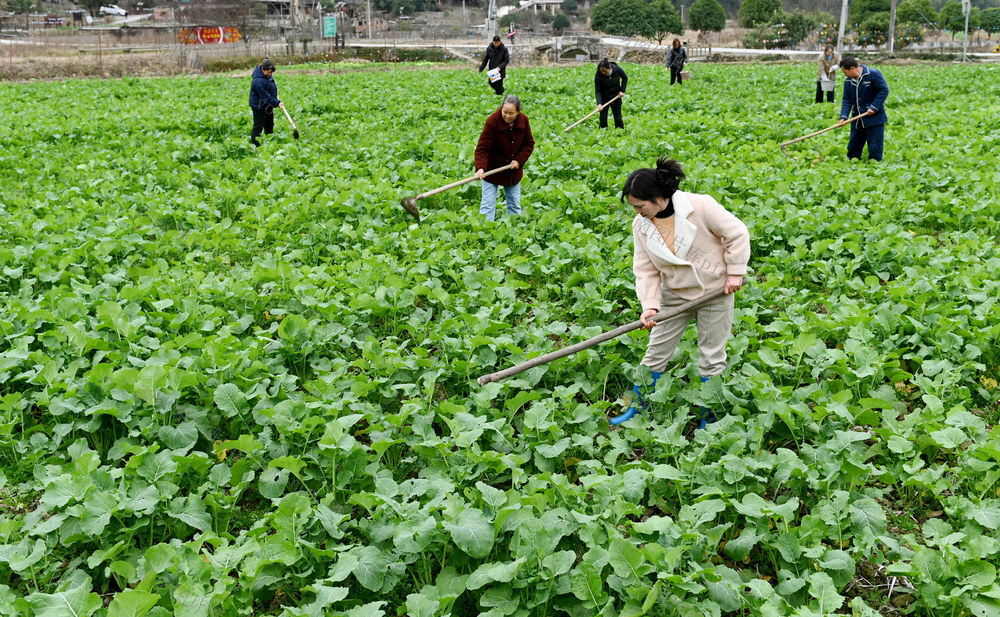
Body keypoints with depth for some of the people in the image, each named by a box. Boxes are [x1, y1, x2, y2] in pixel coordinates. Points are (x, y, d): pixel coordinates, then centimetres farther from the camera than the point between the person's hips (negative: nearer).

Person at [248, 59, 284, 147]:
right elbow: (266, 97, -29)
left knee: (269, 126, 19)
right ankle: (254, 146, 2)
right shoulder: (259, 81, -29)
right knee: (258, 127, -5)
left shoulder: (268, 76, 1)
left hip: (268, 106, 10)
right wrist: (277, 103, -29)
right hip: (259, 107, -10)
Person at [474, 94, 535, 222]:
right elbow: (482, 148, -26)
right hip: (492, 169, -4)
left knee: (515, 204, 14)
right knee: (487, 205, -6)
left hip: (513, 170, 5)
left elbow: (529, 143, 3)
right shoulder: (492, 121, -24)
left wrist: (519, 160, -12)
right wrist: (480, 167, -42)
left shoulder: (523, 120, -10)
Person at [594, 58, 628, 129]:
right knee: (603, 118, -2)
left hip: (616, 97, 1)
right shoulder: (598, 75, -24)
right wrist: (599, 103, -32)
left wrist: (622, 90, -6)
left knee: (618, 117, 6)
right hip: (604, 97, -1)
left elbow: (625, 78, 1)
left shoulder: (617, 69, -20)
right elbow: (597, 91, -20)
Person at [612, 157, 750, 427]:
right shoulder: (641, 225, -7)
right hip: (674, 294, 4)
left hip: (715, 292, -3)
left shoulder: (700, 207, -23)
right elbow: (646, 270, -3)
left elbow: (737, 233, -12)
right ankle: (637, 409, 21)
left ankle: (708, 419, 22)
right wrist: (649, 305, -14)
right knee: (656, 352, 7)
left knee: (712, 359, 8)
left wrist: (735, 273, -11)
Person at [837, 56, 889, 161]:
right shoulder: (848, 81, 6)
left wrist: (874, 107, -18)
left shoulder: (873, 74, -12)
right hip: (857, 120, 6)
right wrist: (843, 117, -9)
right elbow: (846, 100, 5)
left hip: (874, 118, -6)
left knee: (875, 149, -2)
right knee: (853, 148, 13)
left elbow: (884, 90, -12)